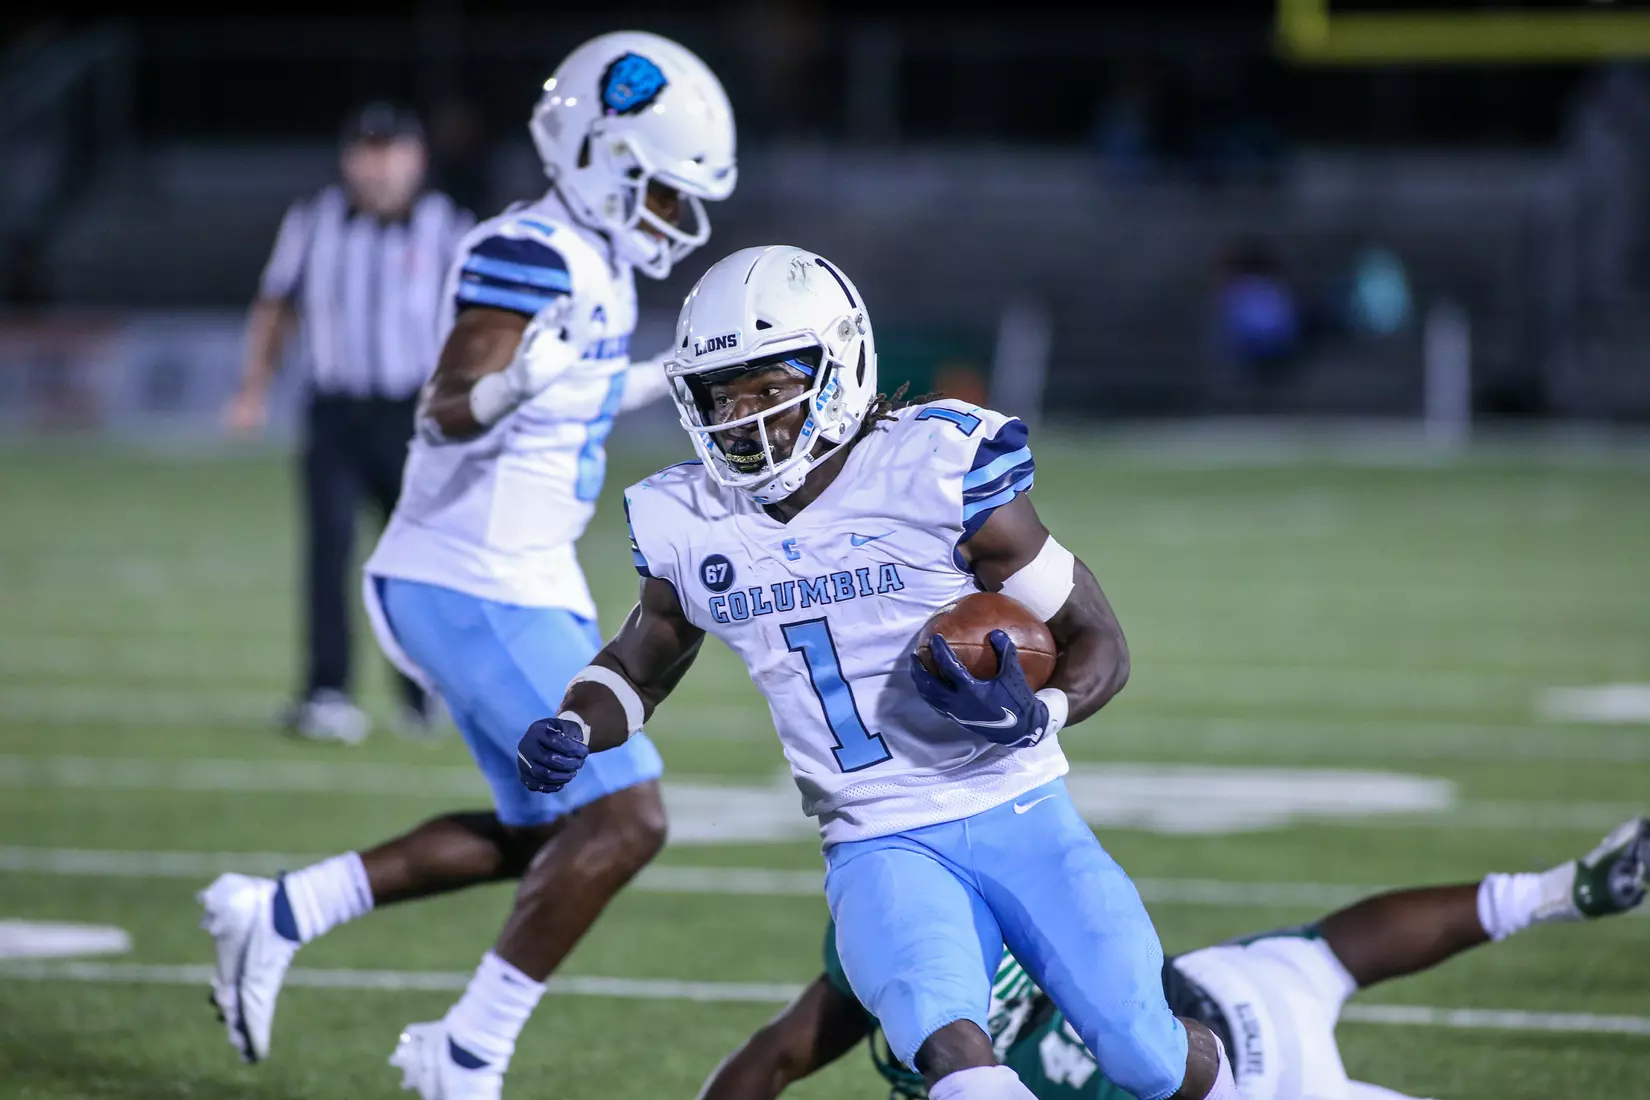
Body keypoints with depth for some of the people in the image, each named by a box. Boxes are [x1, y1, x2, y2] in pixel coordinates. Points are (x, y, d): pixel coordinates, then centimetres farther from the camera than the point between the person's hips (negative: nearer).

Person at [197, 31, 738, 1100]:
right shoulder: (531, 254, -18)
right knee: (624, 817, -11)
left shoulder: (591, 263, 11)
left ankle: (278, 914, 20)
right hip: (477, 588, -10)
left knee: (541, 833, 17)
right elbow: (452, 412, -26)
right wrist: (510, 385, -45)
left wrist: (661, 382, 27)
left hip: (524, 583, 10)